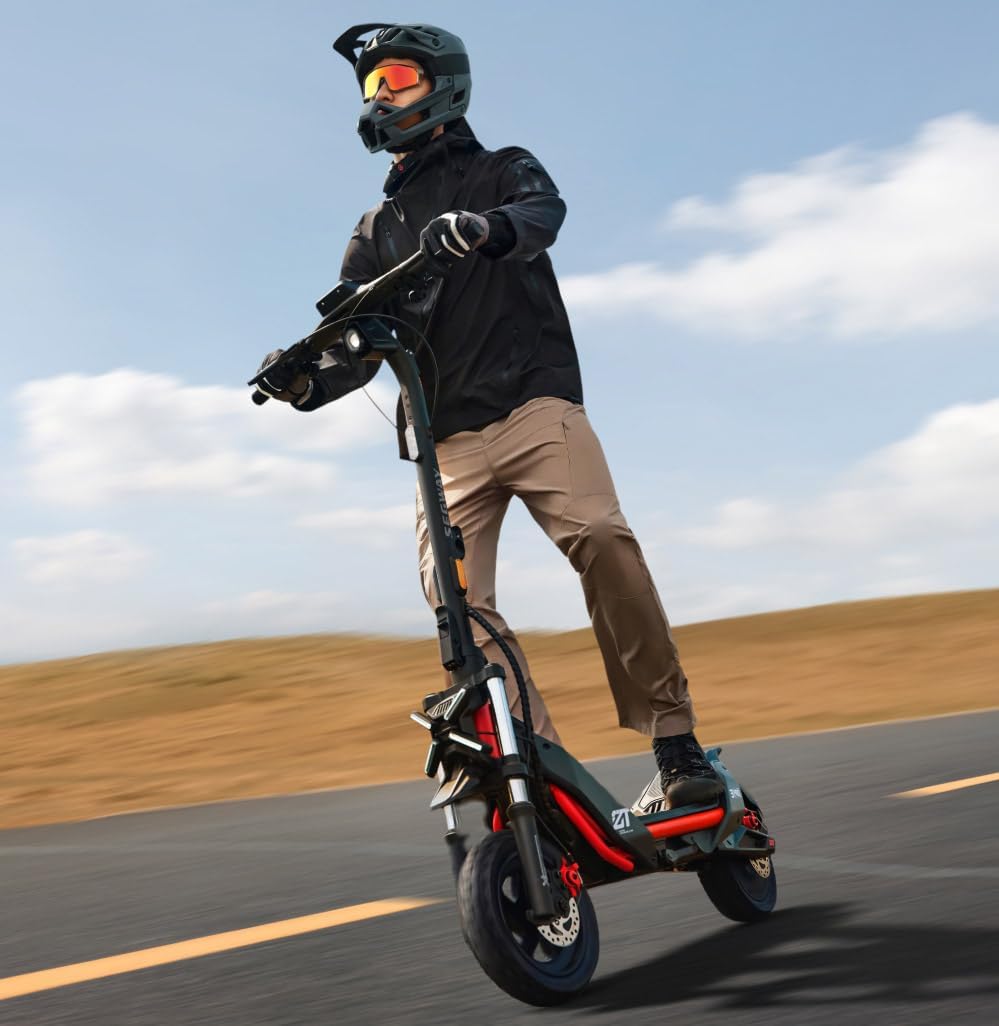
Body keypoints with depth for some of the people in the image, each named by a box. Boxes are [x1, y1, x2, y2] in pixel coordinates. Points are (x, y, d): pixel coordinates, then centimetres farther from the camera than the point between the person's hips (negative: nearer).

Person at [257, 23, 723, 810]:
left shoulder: (502, 172, 16)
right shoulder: (377, 234, 26)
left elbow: (544, 213, -9)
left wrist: (486, 229, -33)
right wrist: (309, 382, -8)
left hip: (532, 402, -4)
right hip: (445, 438, 4)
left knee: (601, 542, -25)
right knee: (457, 604, -12)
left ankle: (676, 742, -21)